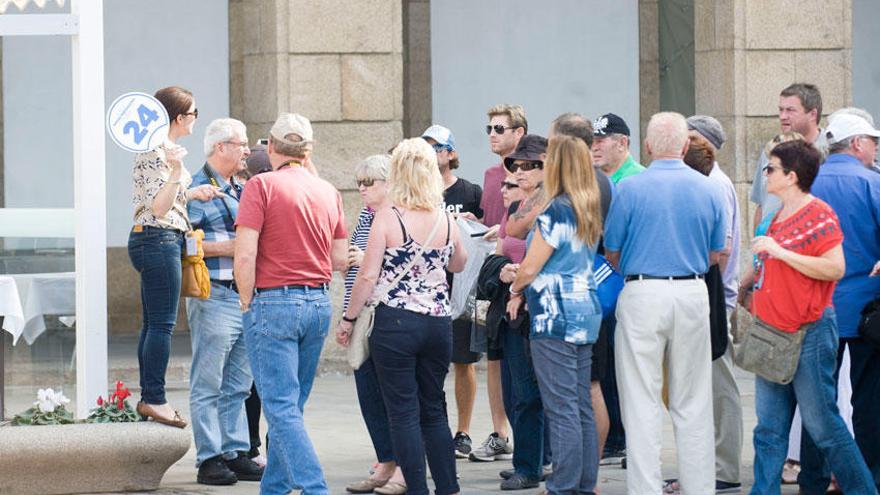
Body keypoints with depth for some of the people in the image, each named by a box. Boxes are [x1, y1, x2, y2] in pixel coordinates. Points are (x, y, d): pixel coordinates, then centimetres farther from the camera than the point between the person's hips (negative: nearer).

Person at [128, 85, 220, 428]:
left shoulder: (162, 148, 18)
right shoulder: (157, 151, -14)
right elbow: (159, 207, -20)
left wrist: (192, 193, 9)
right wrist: (177, 172, -31)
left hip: (154, 241, 11)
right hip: (159, 240, -11)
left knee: (154, 324, 11)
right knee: (162, 323, -9)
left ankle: (148, 398, 14)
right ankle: (154, 399, -8)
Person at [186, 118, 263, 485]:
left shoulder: (238, 190, 18)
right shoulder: (198, 189, -8)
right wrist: (225, 248, -17)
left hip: (245, 297, 9)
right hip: (215, 297, -8)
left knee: (238, 385, 11)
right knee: (208, 385, -4)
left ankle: (236, 453, 17)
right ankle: (209, 459, -2)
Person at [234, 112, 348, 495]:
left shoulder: (261, 186, -8)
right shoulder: (328, 192, 10)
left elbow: (245, 256, -15)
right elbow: (341, 260, 12)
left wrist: (247, 304, -3)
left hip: (273, 302, -6)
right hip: (319, 304, 6)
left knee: (281, 408, -7)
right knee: (292, 405, 16)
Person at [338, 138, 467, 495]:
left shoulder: (387, 218, -10)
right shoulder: (446, 220, 4)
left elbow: (368, 276, -11)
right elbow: (458, 264, 22)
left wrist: (348, 319, -1)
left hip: (395, 323, -4)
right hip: (438, 322, 4)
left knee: (404, 413, 1)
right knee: (434, 411, 14)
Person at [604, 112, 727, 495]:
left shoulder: (630, 189, -7)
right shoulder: (708, 190, 2)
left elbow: (612, 254, 0)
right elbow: (715, 255, 10)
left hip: (642, 294, -3)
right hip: (693, 294, 3)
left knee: (641, 403, 2)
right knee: (693, 403, 11)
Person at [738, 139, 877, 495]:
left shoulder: (819, 214, -11)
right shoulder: (780, 217, 16)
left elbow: (835, 268, -21)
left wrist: (779, 252, -22)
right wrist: (747, 282, 19)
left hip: (809, 332, -9)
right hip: (773, 334, 9)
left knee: (822, 424, -3)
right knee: (769, 429, 7)